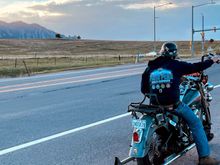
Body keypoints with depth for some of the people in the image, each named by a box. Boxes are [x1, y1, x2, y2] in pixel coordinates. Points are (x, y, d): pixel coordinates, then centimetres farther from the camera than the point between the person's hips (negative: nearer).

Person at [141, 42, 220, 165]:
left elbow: (144, 90, 11)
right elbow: (195, 67, 1)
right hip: (173, 104, -4)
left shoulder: (150, 67, 8)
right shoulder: (176, 65, -3)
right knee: (196, 124, 10)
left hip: (155, 104, 5)